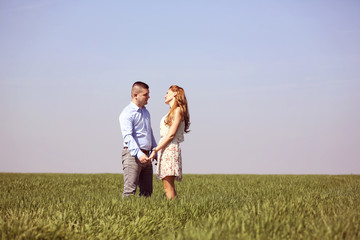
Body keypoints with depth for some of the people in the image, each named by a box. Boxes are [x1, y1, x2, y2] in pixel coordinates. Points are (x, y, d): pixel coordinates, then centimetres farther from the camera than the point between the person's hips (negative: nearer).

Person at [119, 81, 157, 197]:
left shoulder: (146, 112, 19)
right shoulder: (127, 113, -9)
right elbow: (128, 136, -20)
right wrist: (139, 154, -32)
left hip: (145, 156, 8)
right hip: (132, 155, -8)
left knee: (147, 191, 7)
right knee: (130, 190, -13)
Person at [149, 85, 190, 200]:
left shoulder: (178, 110, -5)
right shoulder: (171, 112, 22)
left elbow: (171, 134, -12)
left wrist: (156, 149, -14)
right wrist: (157, 151, 14)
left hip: (170, 149, -9)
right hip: (164, 149, 9)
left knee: (168, 187, -13)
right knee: (167, 187, 5)